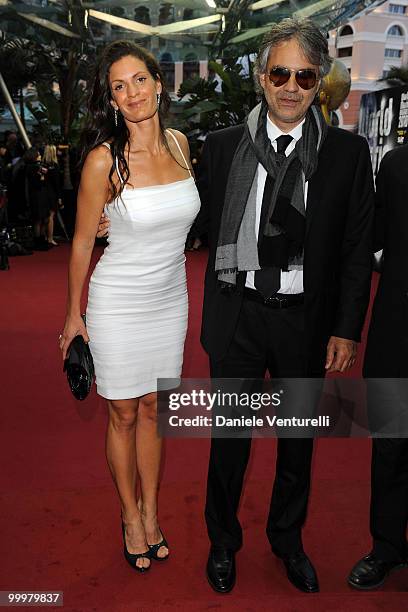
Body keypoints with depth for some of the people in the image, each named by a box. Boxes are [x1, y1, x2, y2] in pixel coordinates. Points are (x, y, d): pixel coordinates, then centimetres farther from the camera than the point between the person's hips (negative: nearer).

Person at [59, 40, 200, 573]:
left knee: (153, 410, 17)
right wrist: (74, 315, 0)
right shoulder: (104, 158, -16)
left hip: (171, 300, 5)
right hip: (119, 304, -4)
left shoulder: (179, 143, -1)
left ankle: (151, 510, 37)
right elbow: (82, 243, -7)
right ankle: (131, 515, 35)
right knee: (124, 415, 12)